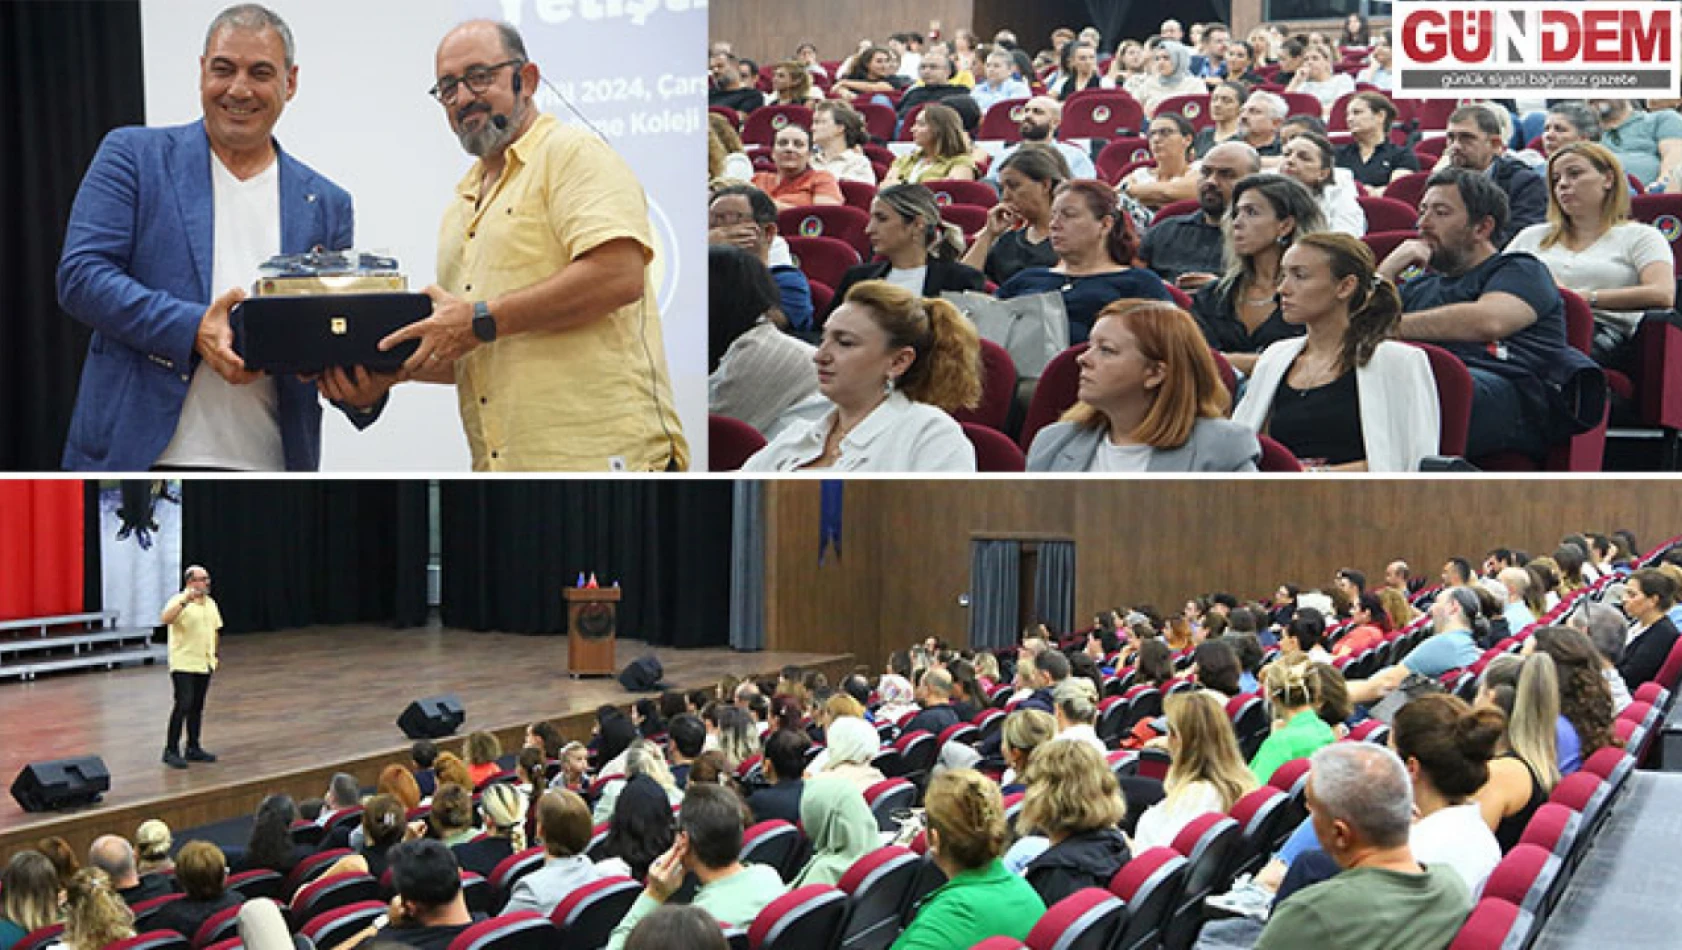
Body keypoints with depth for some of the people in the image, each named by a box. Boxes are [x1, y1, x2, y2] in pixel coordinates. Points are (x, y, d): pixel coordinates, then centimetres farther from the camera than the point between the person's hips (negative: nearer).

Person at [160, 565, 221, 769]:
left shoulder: (210, 603, 10)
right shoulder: (179, 602, -12)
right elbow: (165, 619, -32)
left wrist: (214, 654, 14)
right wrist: (185, 600, -38)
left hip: (204, 664, 7)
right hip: (183, 663, -7)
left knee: (197, 707, 11)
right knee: (183, 704, -12)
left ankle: (193, 748, 20)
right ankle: (171, 750, -4)